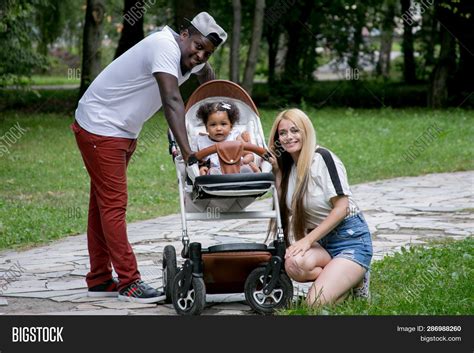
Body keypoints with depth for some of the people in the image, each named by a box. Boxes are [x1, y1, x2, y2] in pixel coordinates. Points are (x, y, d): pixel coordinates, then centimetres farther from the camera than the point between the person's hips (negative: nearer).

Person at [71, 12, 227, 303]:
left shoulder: (192, 58, 1)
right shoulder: (166, 48, -27)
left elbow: (207, 74, 25)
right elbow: (172, 100, -39)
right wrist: (187, 151, -46)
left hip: (124, 131, 10)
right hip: (99, 128, -10)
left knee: (104, 204, 13)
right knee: (113, 204, -9)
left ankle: (99, 281, 18)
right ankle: (129, 282, -8)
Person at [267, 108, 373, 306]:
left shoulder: (322, 158, -11)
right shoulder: (287, 166, 11)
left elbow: (341, 208, -15)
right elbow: (286, 208, 3)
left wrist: (308, 240, -17)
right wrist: (276, 171, 0)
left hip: (350, 238, -7)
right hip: (320, 241, 7)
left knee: (316, 303, -23)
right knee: (293, 264, -30)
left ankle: (356, 280, 6)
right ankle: (348, 276, -4)